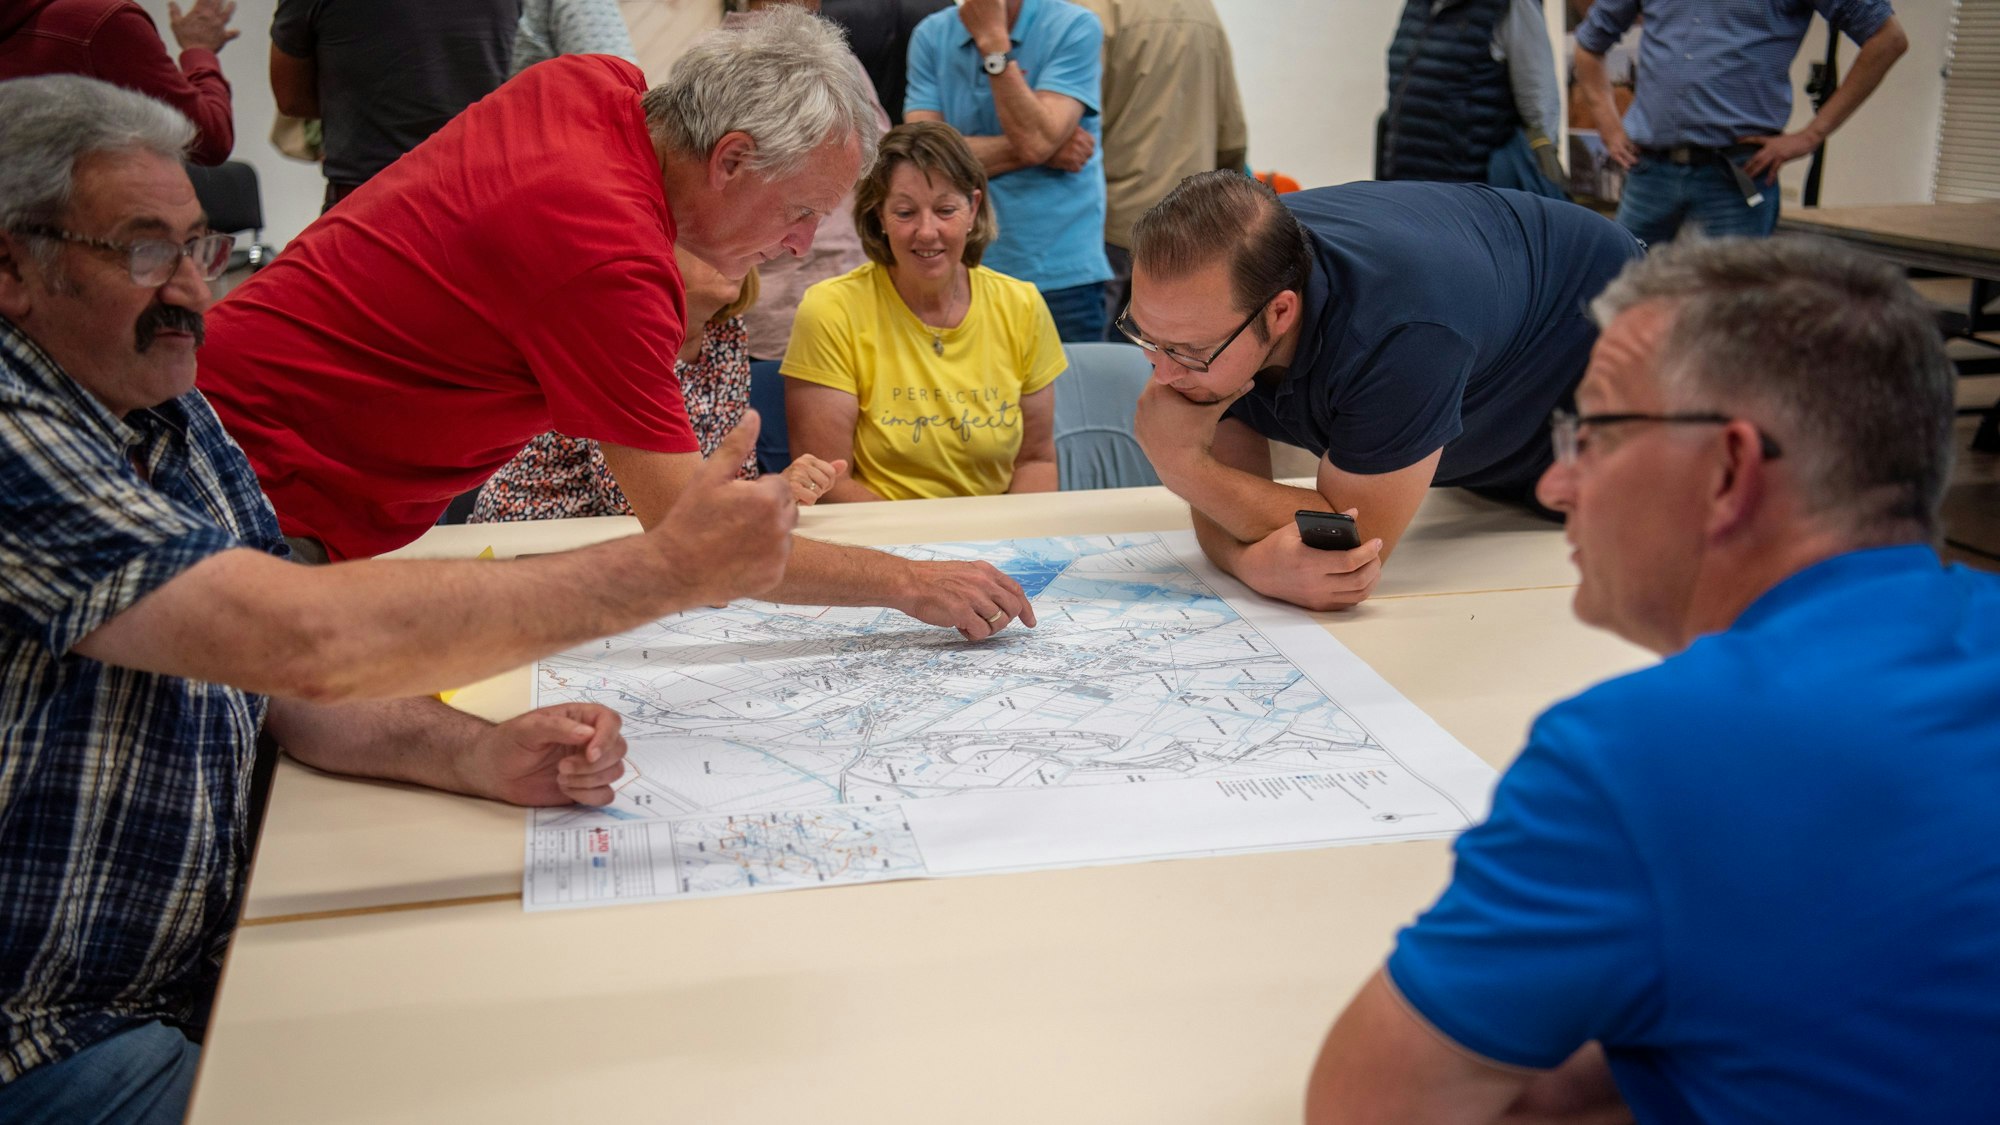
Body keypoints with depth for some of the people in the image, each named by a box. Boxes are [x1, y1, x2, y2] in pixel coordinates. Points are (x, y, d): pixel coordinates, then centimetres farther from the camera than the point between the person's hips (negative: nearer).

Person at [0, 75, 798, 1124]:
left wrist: (479, 754, -12)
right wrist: (670, 567, -30)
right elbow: (303, 638, -33)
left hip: (208, 957, 8)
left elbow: (294, 683, 8)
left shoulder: (177, 425, 7)